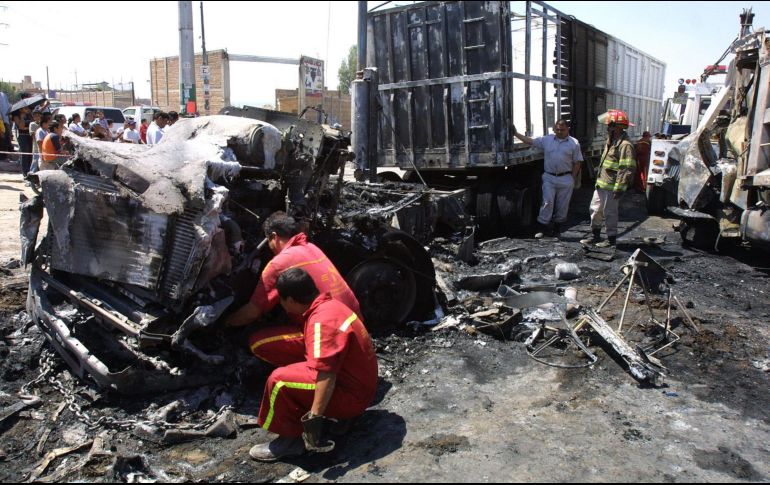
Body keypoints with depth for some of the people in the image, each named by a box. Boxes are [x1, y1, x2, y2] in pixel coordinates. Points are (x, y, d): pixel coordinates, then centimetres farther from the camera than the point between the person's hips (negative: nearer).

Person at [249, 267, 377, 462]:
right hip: (362, 386, 10)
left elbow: (326, 375, -32)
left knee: (279, 380, -17)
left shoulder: (321, 322, -24)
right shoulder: (330, 304, 6)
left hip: (351, 397, -10)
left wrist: (315, 416, -29)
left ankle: (290, 439, 2)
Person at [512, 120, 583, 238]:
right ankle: (542, 227, -3)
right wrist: (516, 134, 1)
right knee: (547, 202, -7)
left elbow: (577, 163, 2)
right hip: (549, 177, 0)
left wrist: (572, 179, -2)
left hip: (566, 179, 0)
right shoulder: (546, 140, 5)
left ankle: (557, 228, 20)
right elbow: (530, 141, 7)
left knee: (562, 205, 6)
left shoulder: (574, 143, 1)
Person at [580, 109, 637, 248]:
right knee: (595, 209, 15)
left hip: (612, 186, -10)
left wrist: (619, 188, -23)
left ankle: (611, 238, 14)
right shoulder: (611, 141, 14)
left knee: (610, 212, 0)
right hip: (601, 184, 10)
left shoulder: (625, 145, -17)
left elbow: (627, 170, -21)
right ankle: (596, 236, 27)